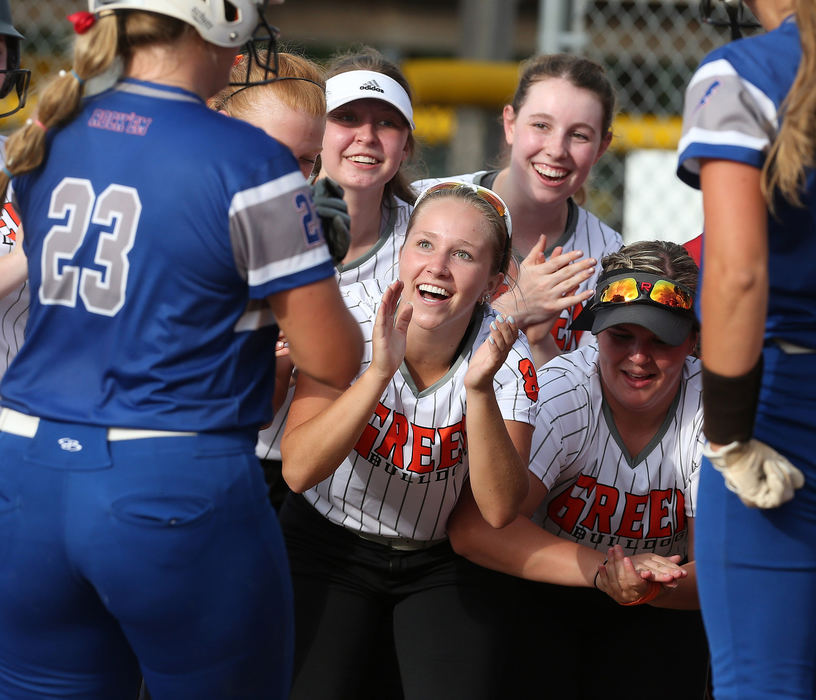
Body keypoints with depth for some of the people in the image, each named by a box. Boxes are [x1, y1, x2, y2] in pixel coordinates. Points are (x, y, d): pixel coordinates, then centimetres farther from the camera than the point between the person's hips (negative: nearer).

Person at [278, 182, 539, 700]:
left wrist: (479, 388, -36)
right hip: (330, 545, -1)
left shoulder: (508, 357, -15)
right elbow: (299, 471, -26)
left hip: (442, 564, 1)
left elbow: (500, 510, -24)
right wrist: (380, 371, -38)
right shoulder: (353, 314, -18)